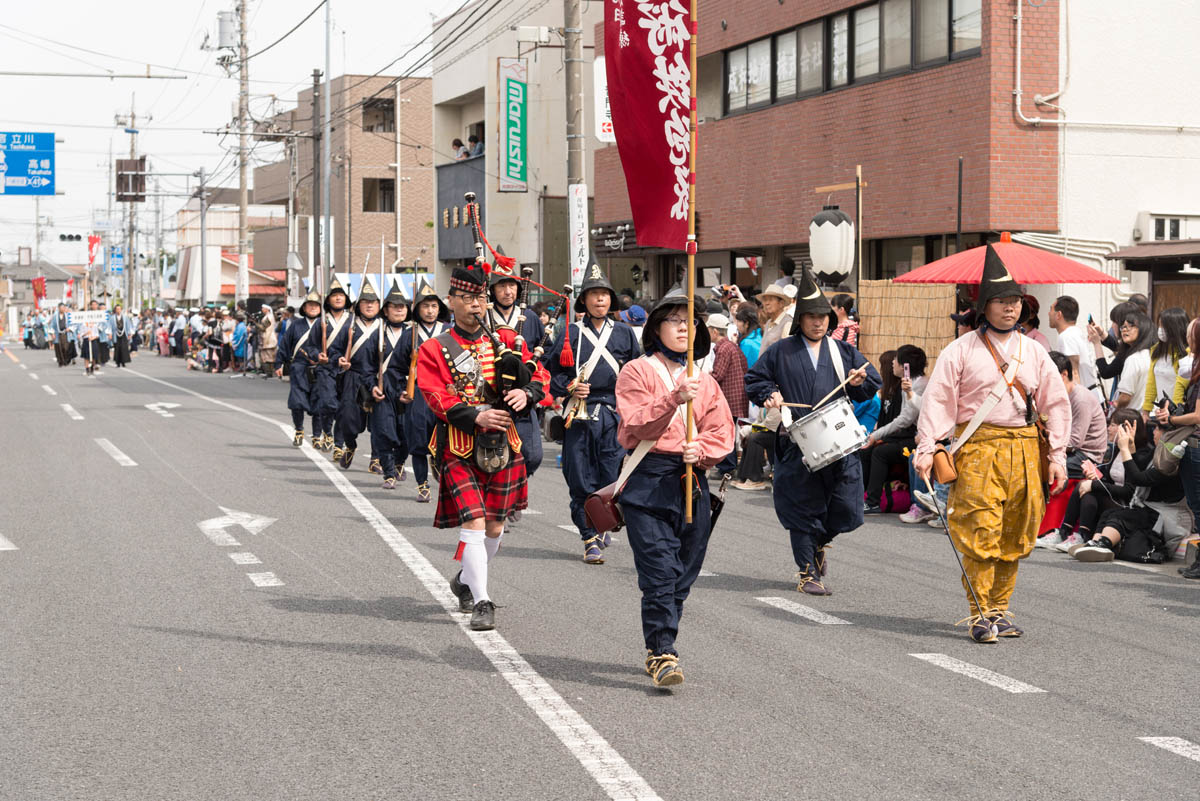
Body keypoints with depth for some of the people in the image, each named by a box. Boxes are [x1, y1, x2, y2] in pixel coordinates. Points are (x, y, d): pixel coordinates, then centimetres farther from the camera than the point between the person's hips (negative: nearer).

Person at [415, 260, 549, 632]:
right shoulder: (434, 350, 0)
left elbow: (539, 374, 9)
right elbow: (436, 398, -11)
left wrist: (526, 393, -15)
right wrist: (477, 416, -24)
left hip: (502, 444, 4)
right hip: (459, 448, -4)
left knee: (496, 524, 11)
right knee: (474, 521, -14)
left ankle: (466, 581, 36)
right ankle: (481, 602, -10)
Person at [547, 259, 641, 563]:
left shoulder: (623, 332, 11)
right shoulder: (571, 333, 5)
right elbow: (552, 370, 8)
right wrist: (569, 388, -9)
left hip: (614, 415, 1)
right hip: (579, 415, -1)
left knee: (612, 477, -2)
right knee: (581, 479, -3)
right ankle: (590, 538, 8)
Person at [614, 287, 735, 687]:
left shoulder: (704, 381, 18)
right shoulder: (637, 372, 3)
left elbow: (722, 433, 11)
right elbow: (637, 425, -10)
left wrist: (701, 449, -10)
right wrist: (674, 399, -23)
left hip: (692, 482, 5)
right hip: (647, 480, -5)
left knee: (684, 572, 6)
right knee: (659, 569, -14)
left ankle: (659, 649, 20)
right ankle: (662, 654, -15)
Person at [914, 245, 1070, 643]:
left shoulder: (1034, 352, 13)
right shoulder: (961, 351, 2)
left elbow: (1057, 404, 15)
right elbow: (937, 400, -1)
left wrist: (1058, 455, 7)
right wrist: (927, 449, -11)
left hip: (1026, 451, 4)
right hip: (978, 449, -4)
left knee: (1015, 535, 6)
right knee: (981, 532, -9)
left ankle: (999, 609, 18)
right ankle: (979, 615, -3)